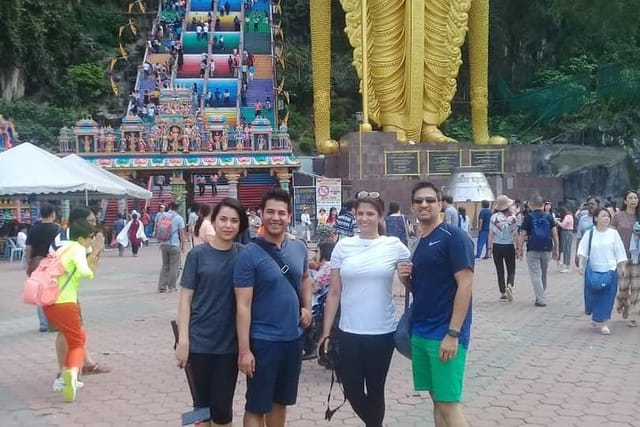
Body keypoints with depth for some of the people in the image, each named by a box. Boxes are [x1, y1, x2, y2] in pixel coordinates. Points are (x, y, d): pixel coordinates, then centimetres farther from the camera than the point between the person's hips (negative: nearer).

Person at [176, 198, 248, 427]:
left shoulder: (243, 254, 2)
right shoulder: (198, 254, -4)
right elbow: (185, 298, -4)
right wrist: (183, 339, -10)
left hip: (230, 342, 1)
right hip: (201, 341, -1)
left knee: (222, 405, 5)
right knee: (203, 402, 10)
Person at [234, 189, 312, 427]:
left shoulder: (299, 248, 3)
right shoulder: (250, 254, -15)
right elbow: (243, 305, -16)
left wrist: (307, 307, 7)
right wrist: (244, 349, -19)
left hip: (294, 338, 5)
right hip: (262, 341, -5)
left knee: (281, 400, 19)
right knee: (256, 405, 5)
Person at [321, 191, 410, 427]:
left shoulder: (394, 245, -2)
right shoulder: (343, 246, 1)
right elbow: (334, 293, 3)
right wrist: (326, 332, 2)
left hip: (383, 332, -1)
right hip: (348, 332, 2)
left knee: (375, 390, 10)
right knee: (352, 392, 8)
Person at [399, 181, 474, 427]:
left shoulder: (454, 237, -10)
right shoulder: (418, 243, 14)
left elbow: (465, 284, -16)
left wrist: (453, 333, -20)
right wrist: (405, 278, -3)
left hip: (444, 334, -8)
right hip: (420, 332, 8)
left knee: (448, 402, -7)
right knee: (436, 398, 13)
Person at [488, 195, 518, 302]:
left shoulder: (493, 217, -5)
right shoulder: (512, 218, -8)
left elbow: (491, 234, -3)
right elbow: (515, 234, -5)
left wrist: (490, 246, 6)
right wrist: (517, 247, 3)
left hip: (497, 246, 1)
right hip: (509, 246, -1)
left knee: (500, 271, 9)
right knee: (511, 270, 9)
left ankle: (503, 294, 11)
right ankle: (509, 286, -18)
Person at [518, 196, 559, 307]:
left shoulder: (529, 217, -1)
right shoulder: (549, 216, 5)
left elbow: (523, 235, -3)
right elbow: (554, 233, 2)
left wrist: (520, 249, 3)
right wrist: (556, 249, 8)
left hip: (533, 250, -3)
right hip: (547, 249, 3)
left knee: (536, 275, -2)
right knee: (543, 274, 17)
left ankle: (541, 299, -10)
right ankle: (541, 296, 27)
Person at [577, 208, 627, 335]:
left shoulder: (613, 234, 0)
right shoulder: (589, 234, -1)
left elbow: (619, 252, 4)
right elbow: (582, 251, -6)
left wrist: (622, 268, 4)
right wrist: (581, 264, -18)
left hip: (610, 270, 0)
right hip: (593, 270, 0)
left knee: (607, 297, -2)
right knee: (592, 296, 7)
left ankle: (603, 324, 7)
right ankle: (596, 317, 33)